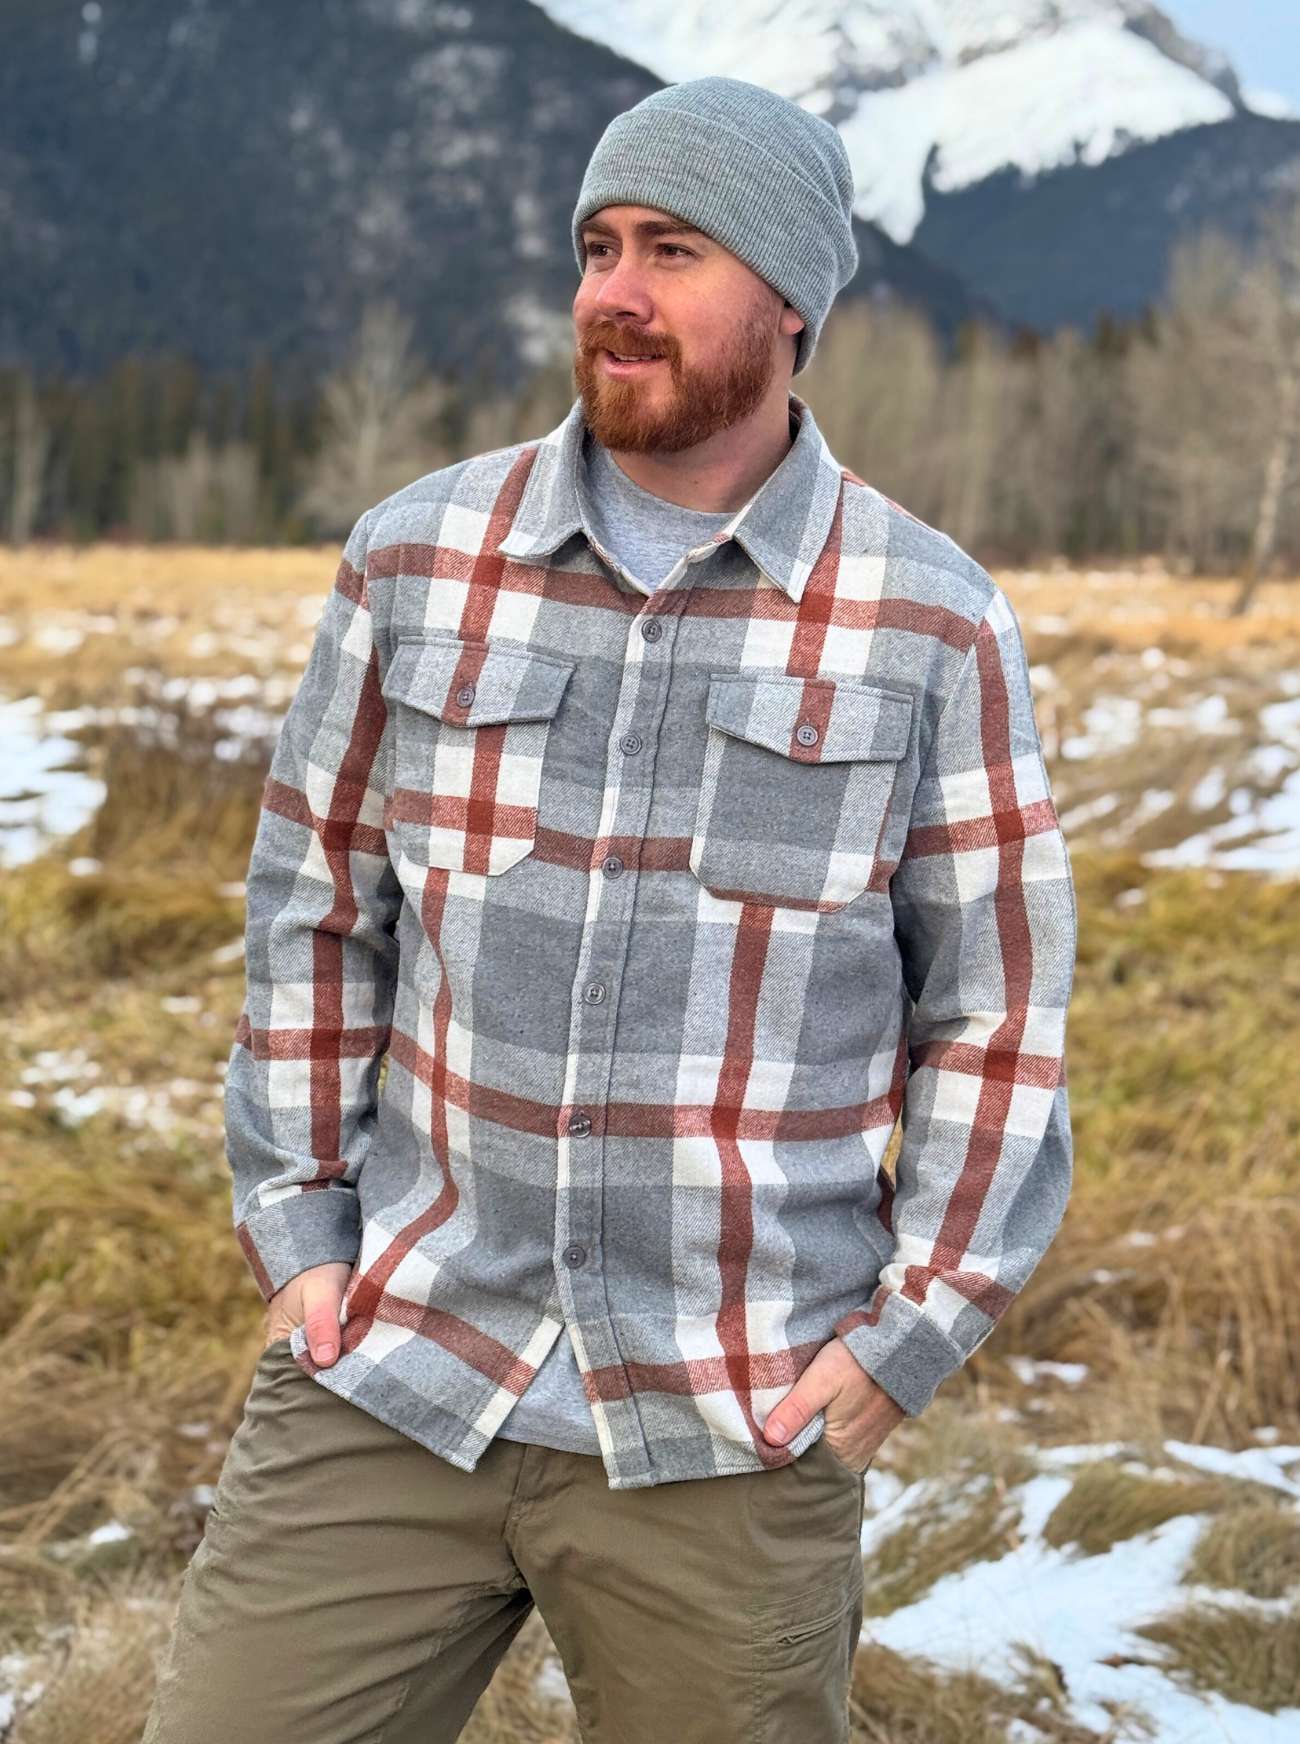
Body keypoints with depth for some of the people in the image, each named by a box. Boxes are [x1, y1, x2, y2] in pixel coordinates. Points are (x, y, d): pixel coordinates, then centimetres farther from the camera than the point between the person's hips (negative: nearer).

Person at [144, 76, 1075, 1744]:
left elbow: (997, 1016, 1)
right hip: (390, 1369, 2)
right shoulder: (416, 559, 1)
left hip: (735, 1431, -1)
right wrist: (294, 1228, 3)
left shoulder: (931, 627, -3)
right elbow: (314, 906, 9)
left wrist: (908, 1339, -4)